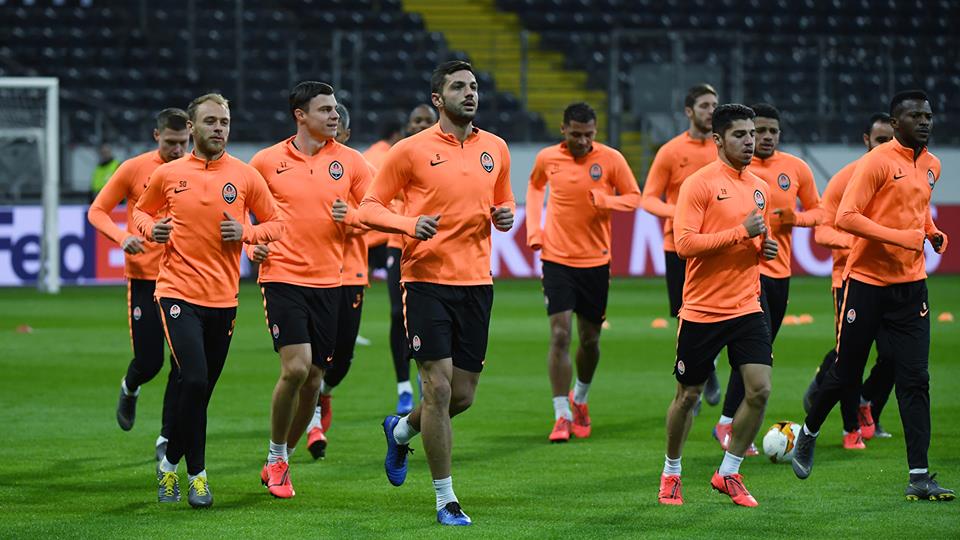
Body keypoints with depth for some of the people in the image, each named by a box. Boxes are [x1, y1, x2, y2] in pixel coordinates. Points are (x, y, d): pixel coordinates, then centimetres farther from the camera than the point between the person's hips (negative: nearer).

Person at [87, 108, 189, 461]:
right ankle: (130, 390, 34)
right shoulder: (134, 169, -3)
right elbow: (97, 211, 3)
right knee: (149, 361, -3)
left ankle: (167, 438, 6)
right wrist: (122, 237, -15)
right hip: (144, 276, -2)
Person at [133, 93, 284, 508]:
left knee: (201, 389, 8)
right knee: (194, 380, -17)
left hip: (223, 298, 2)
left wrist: (246, 233, -10)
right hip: (178, 292, -2)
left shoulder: (246, 176, 2)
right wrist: (151, 229, -4)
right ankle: (196, 472, -6)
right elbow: (141, 211, 18)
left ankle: (172, 462, 28)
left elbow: (275, 224, 10)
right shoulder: (168, 174, 2)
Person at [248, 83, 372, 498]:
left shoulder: (349, 161, 5)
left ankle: (282, 460, 23)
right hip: (282, 276, -3)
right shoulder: (267, 161, 1)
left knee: (313, 378, 5)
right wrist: (252, 245, -3)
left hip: (328, 281, 3)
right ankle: (276, 457, 2)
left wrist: (351, 218, -12)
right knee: (296, 367, -17)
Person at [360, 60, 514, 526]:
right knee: (438, 387, -8)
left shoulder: (495, 149, 10)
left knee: (462, 395, 6)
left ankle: (401, 430, 38)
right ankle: (446, 500, 2)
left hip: (476, 283, 5)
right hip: (427, 281, -5)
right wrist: (409, 224, -19)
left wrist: (505, 215, 0)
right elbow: (369, 207, -1)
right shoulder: (412, 150, -4)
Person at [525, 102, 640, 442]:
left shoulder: (610, 159, -6)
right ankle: (562, 416, -8)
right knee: (559, 335, -12)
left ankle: (580, 400, 36)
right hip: (556, 259, -1)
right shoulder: (547, 158, -2)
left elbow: (634, 197, 1)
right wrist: (534, 229, 6)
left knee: (590, 340, 10)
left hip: (596, 261, 1)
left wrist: (604, 201, -20)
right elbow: (535, 187, 19)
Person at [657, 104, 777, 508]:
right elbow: (684, 243, -20)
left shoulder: (760, 188, 11)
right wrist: (741, 232, -21)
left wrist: (764, 247, 3)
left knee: (760, 390, -9)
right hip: (701, 311, -5)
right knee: (688, 396, 6)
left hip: (746, 307, 5)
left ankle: (728, 474, 6)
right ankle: (671, 474, 27)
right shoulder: (700, 184, -10)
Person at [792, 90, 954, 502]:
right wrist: (903, 237, -22)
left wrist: (932, 233, 7)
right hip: (866, 280, -5)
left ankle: (919, 478, -7)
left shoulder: (931, 166, 11)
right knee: (846, 375, 5)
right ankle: (809, 434, 34)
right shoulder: (878, 162, -12)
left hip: (910, 284, 5)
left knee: (914, 379, -4)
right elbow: (846, 218, -18)